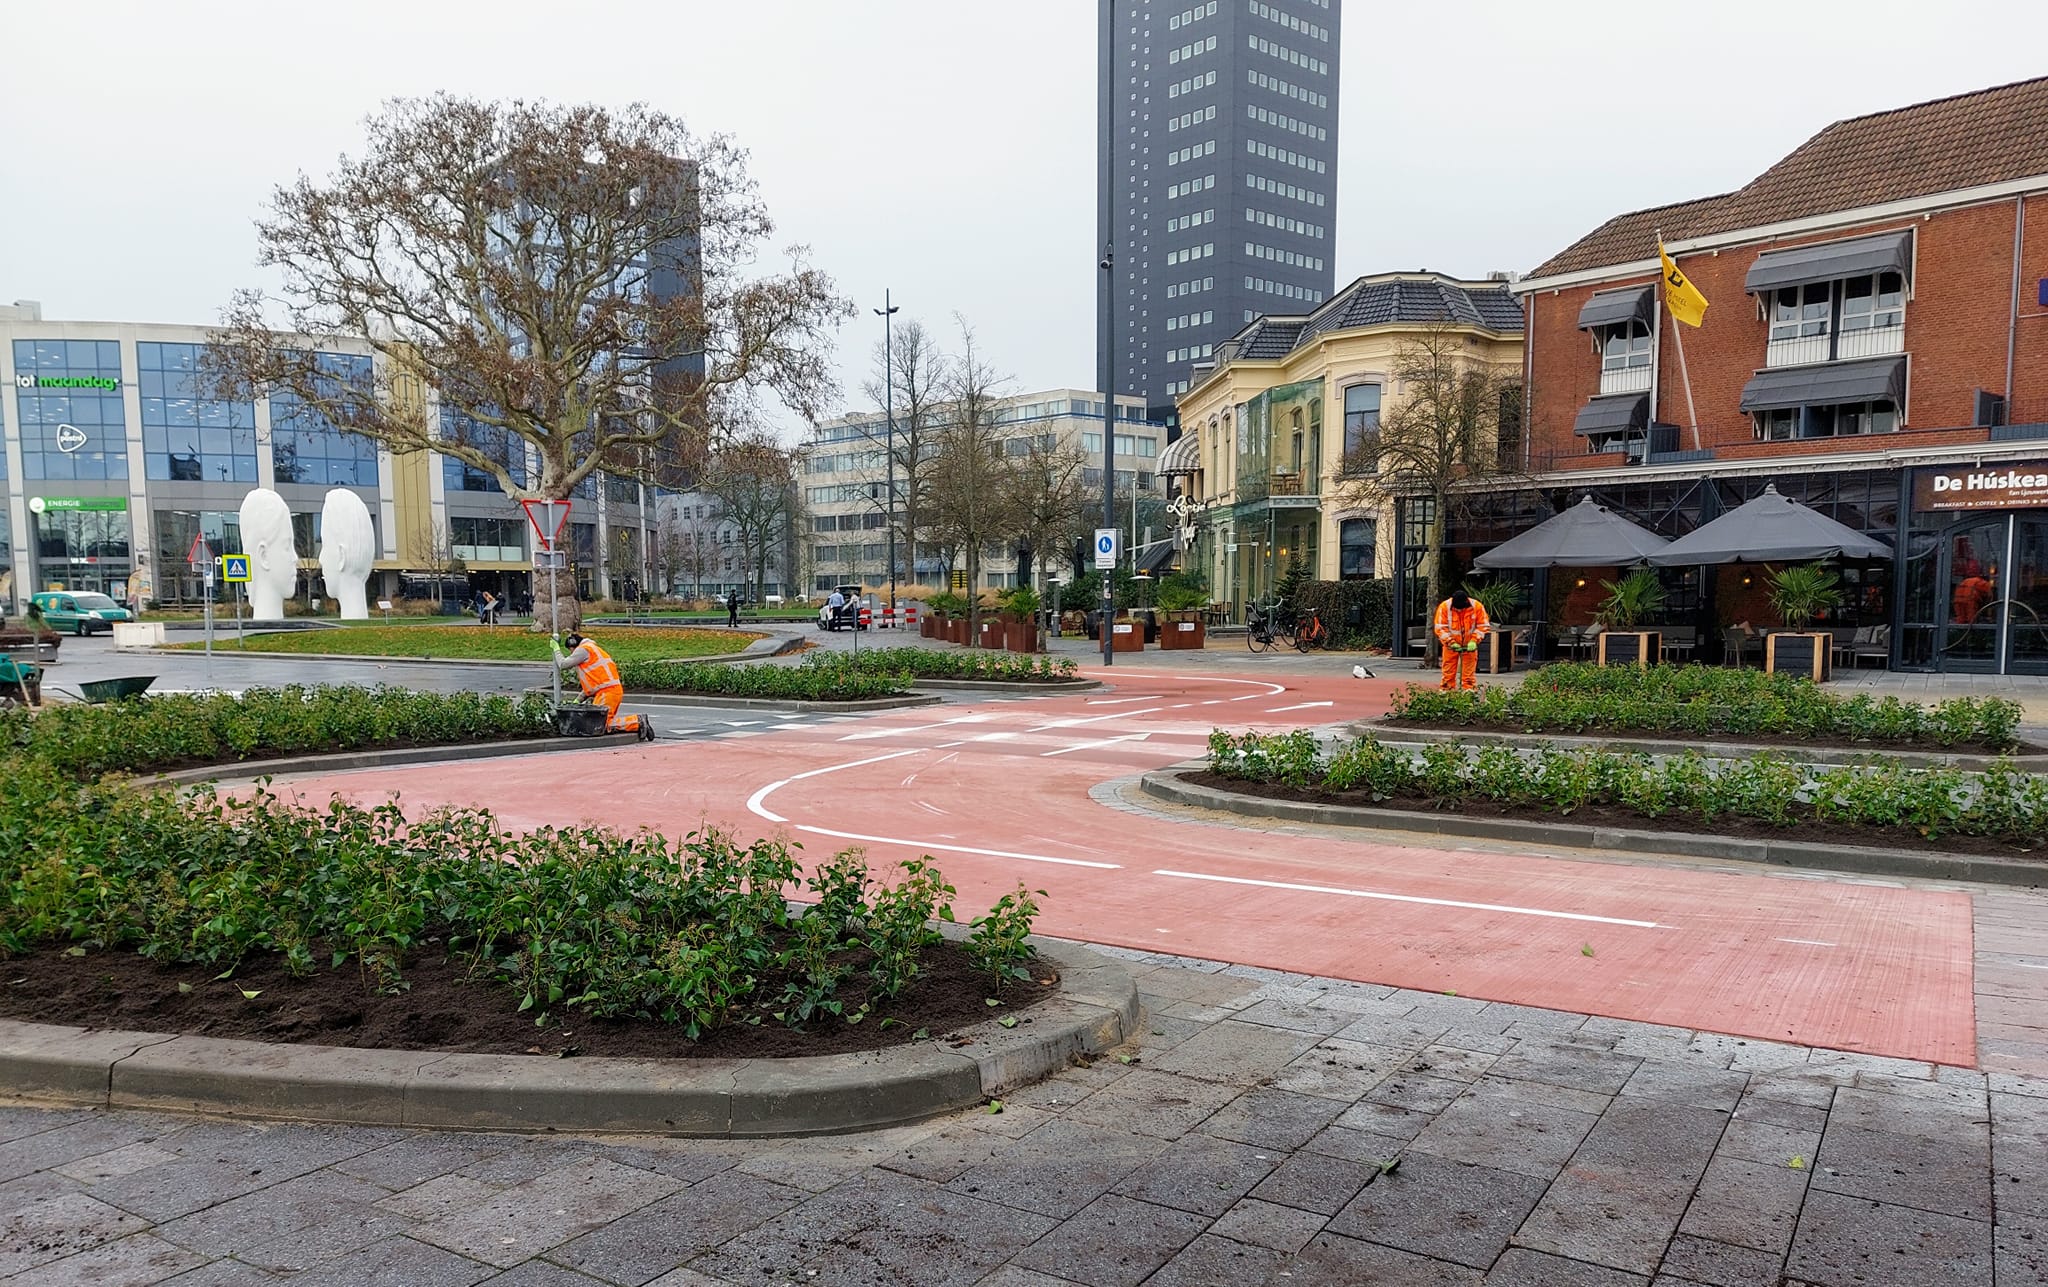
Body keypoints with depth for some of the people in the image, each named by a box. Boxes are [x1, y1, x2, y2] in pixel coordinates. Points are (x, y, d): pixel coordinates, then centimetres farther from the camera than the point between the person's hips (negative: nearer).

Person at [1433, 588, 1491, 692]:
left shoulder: (1477, 606, -16)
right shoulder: (1444, 607, -19)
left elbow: (1482, 626, -8)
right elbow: (1440, 628, -15)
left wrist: (1474, 641, -19)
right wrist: (1451, 643, -22)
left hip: (1469, 645, 1)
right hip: (1451, 644, 0)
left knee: (1469, 669, 4)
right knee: (1449, 669, 3)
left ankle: (1469, 689, 10)